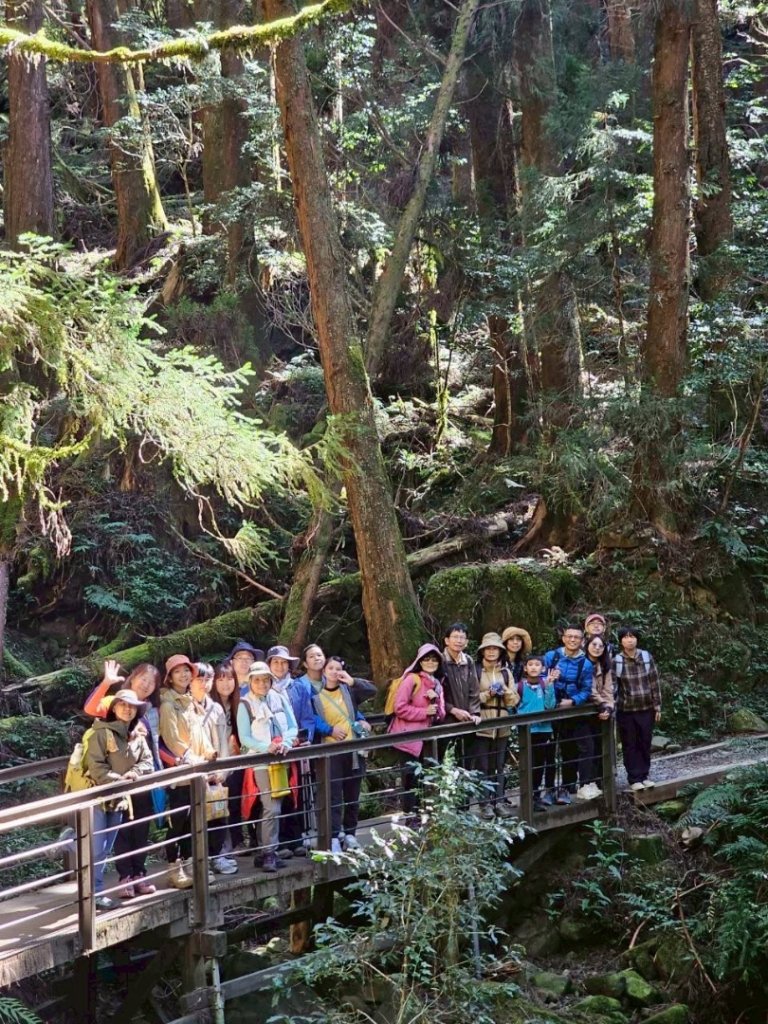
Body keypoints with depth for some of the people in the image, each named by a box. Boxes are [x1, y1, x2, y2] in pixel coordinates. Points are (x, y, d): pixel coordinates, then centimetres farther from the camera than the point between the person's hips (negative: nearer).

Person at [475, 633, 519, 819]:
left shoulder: (506, 672, 12)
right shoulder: (476, 671, -2)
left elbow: (515, 700, 10)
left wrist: (506, 691, -8)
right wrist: (487, 694, -16)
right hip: (482, 724, -4)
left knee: (499, 765, 8)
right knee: (483, 766, -2)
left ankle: (499, 801, 13)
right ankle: (486, 804, 2)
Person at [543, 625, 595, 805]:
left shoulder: (585, 664, -5)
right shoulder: (551, 657, -3)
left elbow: (586, 691, -7)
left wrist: (572, 701, -22)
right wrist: (548, 681, -22)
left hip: (577, 710, -1)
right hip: (556, 711, 1)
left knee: (585, 747, -12)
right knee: (566, 749, 10)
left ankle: (583, 785, -7)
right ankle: (567, 787, 18)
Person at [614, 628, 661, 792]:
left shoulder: (646, 657, -1)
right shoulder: (616, 661, -8)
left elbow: (654, 683, 3)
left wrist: (657, 706, 1)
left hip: (646, 709, 2)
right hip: (626, 710, -2)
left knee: (645, 743, 9)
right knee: (630, 745, 4)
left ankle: (644, 776, 20)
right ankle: (634, 779, 11)